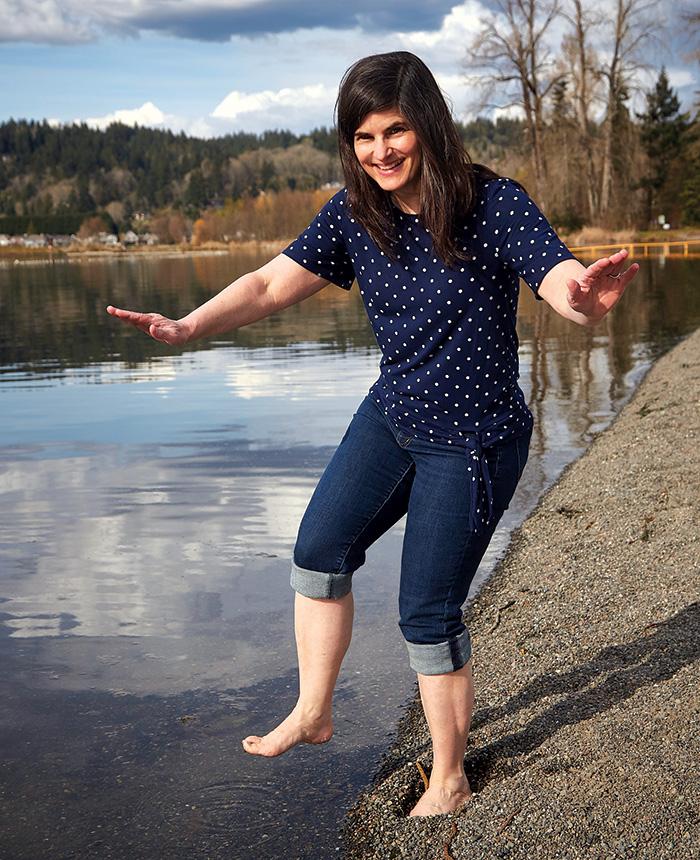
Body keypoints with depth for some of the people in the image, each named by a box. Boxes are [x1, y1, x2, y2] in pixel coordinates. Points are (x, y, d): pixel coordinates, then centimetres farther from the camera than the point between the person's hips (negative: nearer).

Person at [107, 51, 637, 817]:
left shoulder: (492, 205, -21)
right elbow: (274, 282, -5)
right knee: (318, 551, 14)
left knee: (427, 615, 0)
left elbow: (566, 289, -32)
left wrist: (587, 297, -58)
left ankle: (449, 779, 21)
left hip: (473, 442, -6)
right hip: (391, 416, 7)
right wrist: (188, 327, -20)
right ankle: (312, 712, 34)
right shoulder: (356, 211, -5)